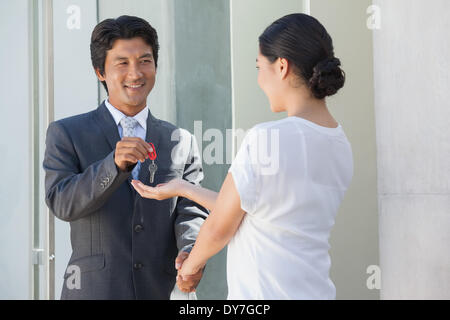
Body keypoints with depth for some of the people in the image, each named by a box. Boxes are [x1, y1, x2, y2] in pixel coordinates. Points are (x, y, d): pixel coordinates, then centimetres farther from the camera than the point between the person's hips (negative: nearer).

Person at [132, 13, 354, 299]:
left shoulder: (266, 138, -19)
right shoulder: (341, 145, 3)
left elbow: (219, 228, -8)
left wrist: (192, 263, 12)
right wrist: (183, 188, 16)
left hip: (263, 293, -7)